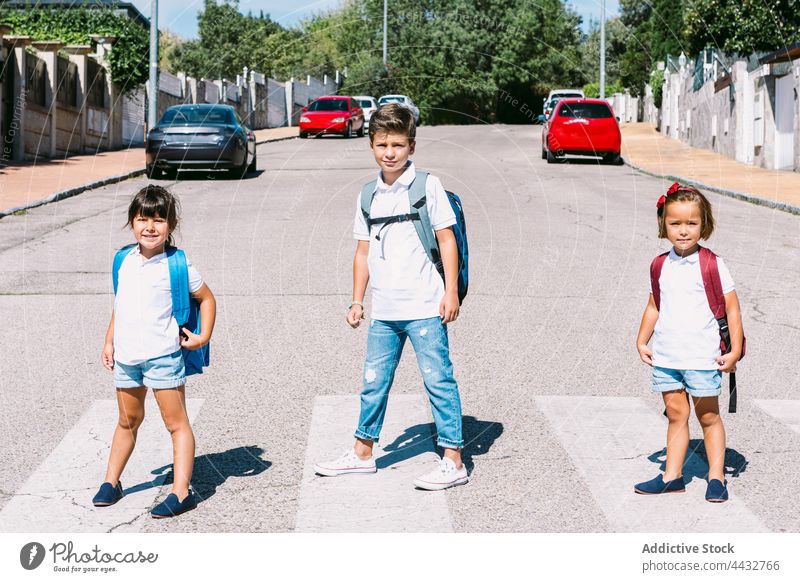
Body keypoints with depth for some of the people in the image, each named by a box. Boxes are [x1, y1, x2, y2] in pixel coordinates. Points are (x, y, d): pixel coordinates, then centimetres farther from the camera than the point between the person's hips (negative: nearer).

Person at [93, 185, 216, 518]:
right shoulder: (126, 261, 6)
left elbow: (207, 298, 1)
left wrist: (204, 337, -5)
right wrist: (109, 341, 15)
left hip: (162, 355, -6)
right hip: (126, 356, 6)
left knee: (176, 422, -2)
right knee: (128, 421, 19)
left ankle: (181, 492, -2)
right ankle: (111, 482, 31)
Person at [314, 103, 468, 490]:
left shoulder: (427, 186, -3)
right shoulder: (368, 195, 11)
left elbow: (447, 239, -4)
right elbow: (363, 252, 16)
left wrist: (451, 292, -9)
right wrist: (357, 301, 13)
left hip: (424, 307, -5)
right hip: (384, 310, 5)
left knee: (438, 379, -2)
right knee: (374, 381, 14)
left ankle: (453, 461, 4)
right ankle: (363, 452, 29)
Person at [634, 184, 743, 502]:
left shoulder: (712, 265, -7)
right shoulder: (661, 266, 5)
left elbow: (732, 308, -5)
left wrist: (735, 351, -8)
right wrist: (641, 341, 10)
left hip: (702, 356, -4)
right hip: (665, 356, 4)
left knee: (708, 416, 5)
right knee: (676, 414, 10)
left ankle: (716, 476, 14)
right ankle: (672, 476, 17)